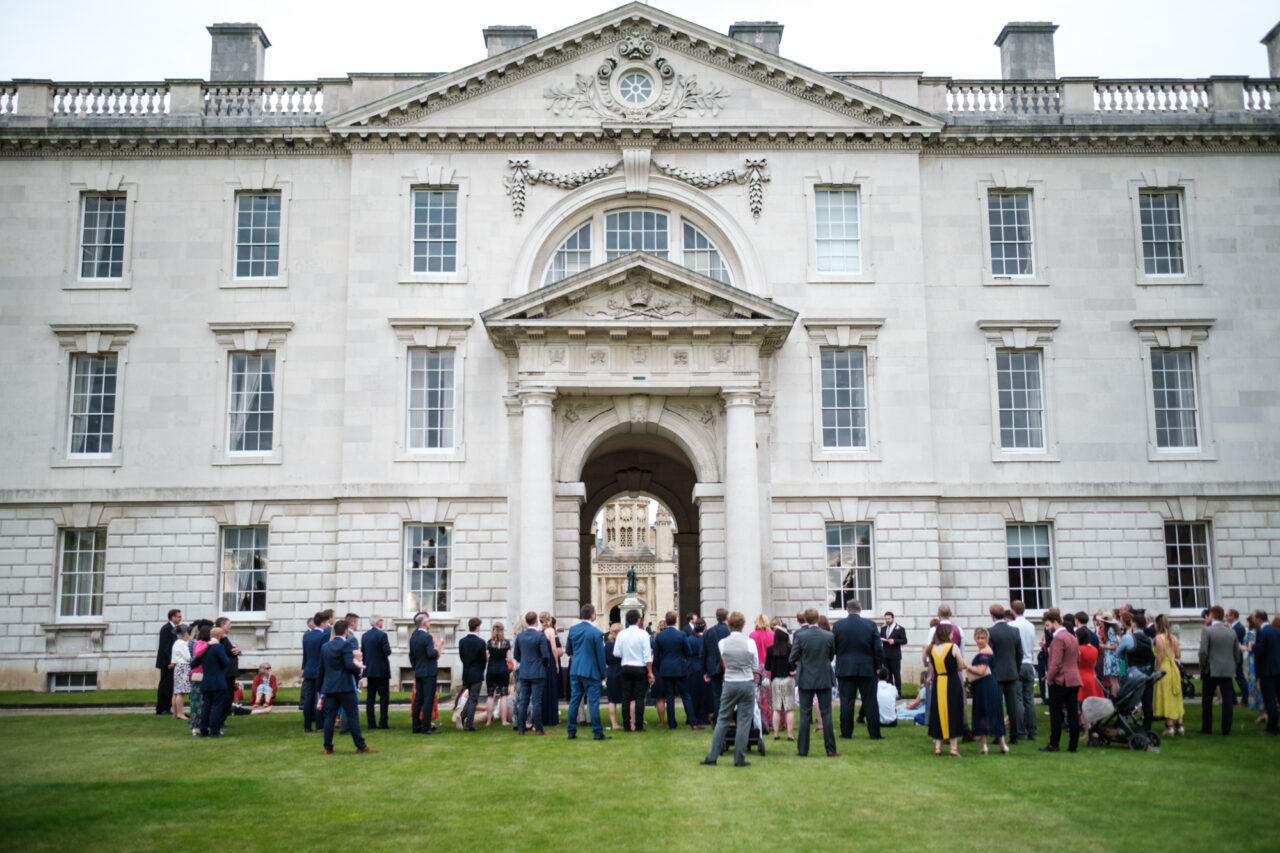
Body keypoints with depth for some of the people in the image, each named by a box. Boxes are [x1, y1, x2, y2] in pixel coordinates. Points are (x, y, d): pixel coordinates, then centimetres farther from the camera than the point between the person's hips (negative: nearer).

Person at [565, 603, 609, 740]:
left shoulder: (572, 630, 2)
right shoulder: (596, 633, -13)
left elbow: (568, 650, 11)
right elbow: (600, 655, -8)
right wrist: (603, 673, 2)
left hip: (575, 670, 5)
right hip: (591, 671, -5)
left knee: (574, 700, 10)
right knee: (593, 702, 0)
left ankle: (571, 731, 14)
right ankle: (597, 733, 3)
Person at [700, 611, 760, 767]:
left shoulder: (723, 643, -4)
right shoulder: (750, 643, -8)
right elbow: (756, 666, 3)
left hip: (730, 684, 2)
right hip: (747, 684, -2)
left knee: (722, 720, 10)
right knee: (744, 722, 5)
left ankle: (712, 756, 10)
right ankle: (739, 759, 7)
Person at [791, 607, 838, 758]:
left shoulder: (800, 636, -12)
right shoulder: (829, 636, -6)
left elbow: (792, 658, -6)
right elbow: (831, 656, 7)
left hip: (805, 679, -1)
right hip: (825, 679, 1)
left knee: (805, 714, 6)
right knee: (826, 714, 5)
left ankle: (803, 749, 9)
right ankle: (830, 749, 5)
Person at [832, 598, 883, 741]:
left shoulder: (838, 625, -4)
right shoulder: (870, 625, -4)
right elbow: (878, 649, -3)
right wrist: (878, 665, 10)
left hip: (845, 669, 0)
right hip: (867, 669, 0)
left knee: (846, 702, 5)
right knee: (870, 702, 6)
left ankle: (846, 733, 8)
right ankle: (874, 733, 8)